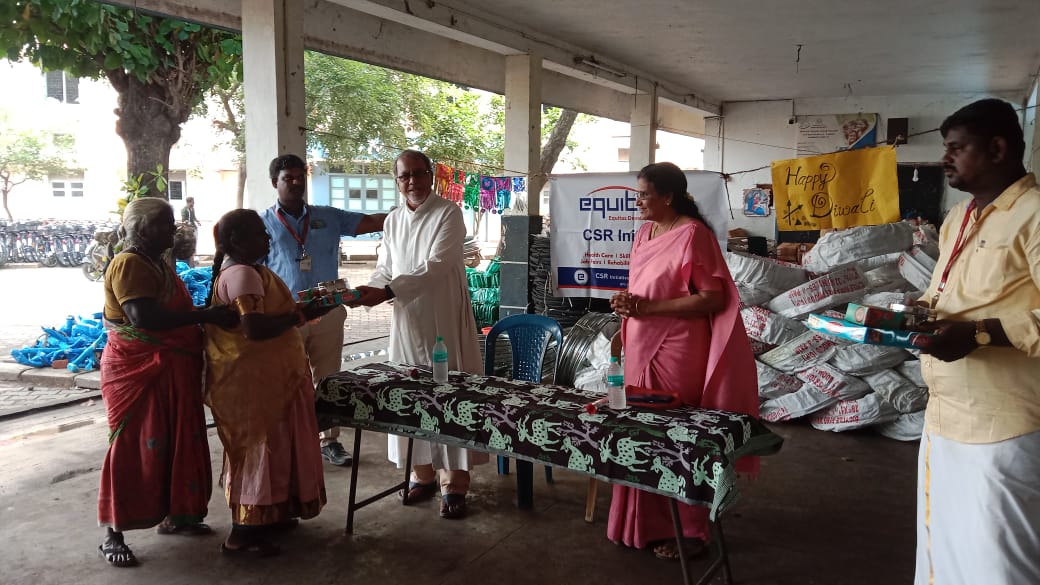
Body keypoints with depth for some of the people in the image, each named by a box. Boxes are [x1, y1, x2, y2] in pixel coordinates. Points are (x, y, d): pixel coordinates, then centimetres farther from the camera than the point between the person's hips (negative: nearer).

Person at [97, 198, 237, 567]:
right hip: (139, 371, -9)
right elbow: (143, 317, -30)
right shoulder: (129, 264, -17)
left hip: (169, 372, 10)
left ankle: (171, 517, 28)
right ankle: (112, 535, 8)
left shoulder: (157, 262, 15)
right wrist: (205, 315, -29)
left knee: (174, 445, 15)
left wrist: (205, 317, 9)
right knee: (134, 449, -3)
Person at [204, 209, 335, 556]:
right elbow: (255, 328, -29)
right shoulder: (242, 274, -20)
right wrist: (302, 315, -20)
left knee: (270, 446, 18)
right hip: (253, 379, -11)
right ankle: (243, 532, 7)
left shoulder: (243, 270, 14)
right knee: (259, 448, -3)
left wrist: (296, 311, 7)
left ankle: (266, 516, 31)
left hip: (265, 376, 11)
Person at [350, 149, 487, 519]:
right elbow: (385, 269, 14)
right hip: (407, 321, 5)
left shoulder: (448, 213, -7)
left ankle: (454, 485, 7)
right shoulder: (393, 220, 12)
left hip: (444, 321, -5)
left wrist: (387, 291, -23)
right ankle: (422, 474, 24)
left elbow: (436, 266, -17)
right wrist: (368, 291, -7)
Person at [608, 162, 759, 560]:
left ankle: (689, 531, 17)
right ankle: (647, 523, 26)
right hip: (643, 349, 8)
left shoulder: (692, 233, -13)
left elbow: (713, 299, -18)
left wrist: (648, 307, -20)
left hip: (677, 353, -8)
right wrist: (627, 305, -1)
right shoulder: (645, 234, 12)